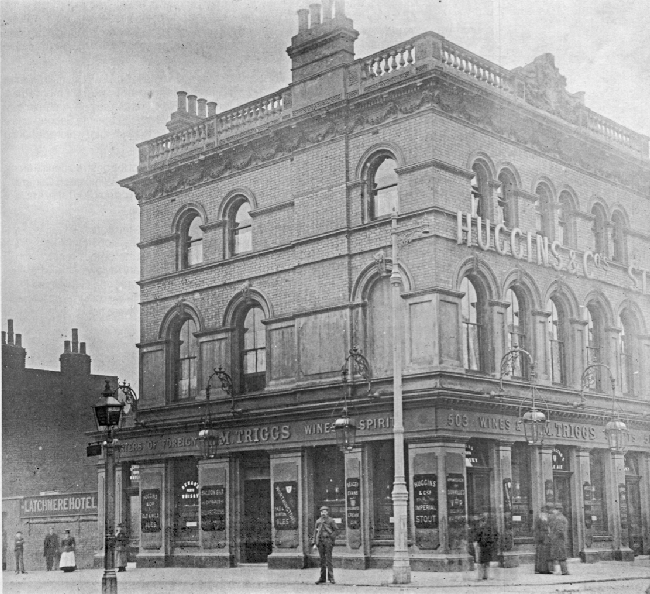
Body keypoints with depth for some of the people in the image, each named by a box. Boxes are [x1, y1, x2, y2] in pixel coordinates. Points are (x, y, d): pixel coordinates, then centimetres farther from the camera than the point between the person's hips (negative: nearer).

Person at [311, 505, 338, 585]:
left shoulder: (331, 521, 2)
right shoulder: (318, 521, 13)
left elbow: (336, 530, 0)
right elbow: (315, 532, 15)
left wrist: (332, 540, -9)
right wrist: (314, 543, 8)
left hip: (328, 540, -4)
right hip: (320, 541, 4)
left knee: (328, 559, -8)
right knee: (322, 560, 6)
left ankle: (331, 577, -6)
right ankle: (322, 578, 8)